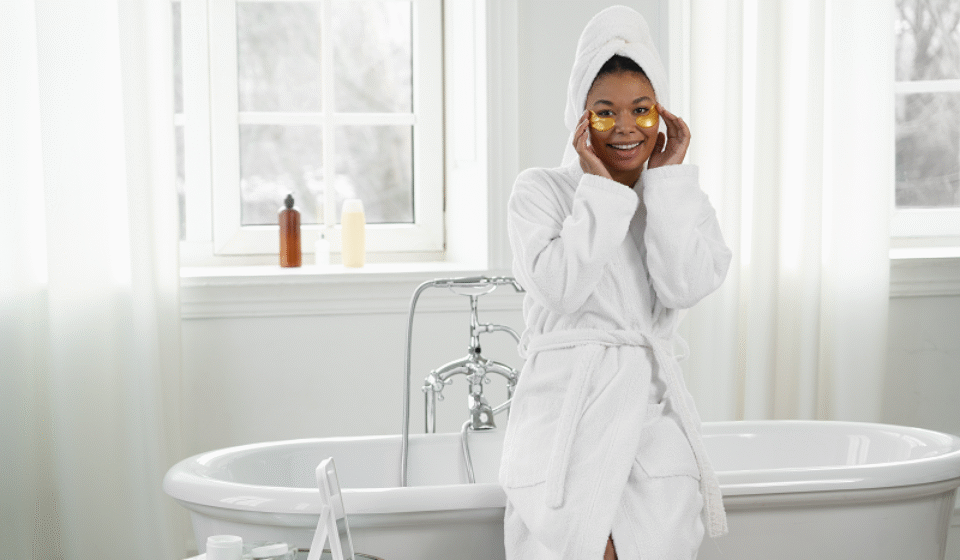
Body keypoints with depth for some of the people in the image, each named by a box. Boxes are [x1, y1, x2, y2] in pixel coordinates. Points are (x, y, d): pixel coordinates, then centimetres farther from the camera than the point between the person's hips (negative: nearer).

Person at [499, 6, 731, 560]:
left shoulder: (682, 198, 13)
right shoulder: (541, 190, 4)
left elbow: (685, 287, -7)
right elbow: (560, 286, -14)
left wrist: (667, 178, -3)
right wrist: (598, 186, -9)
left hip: (654, 409, 3)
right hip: (566, 405, -2)